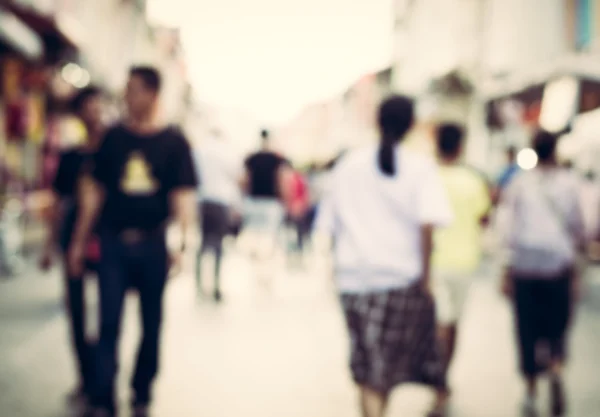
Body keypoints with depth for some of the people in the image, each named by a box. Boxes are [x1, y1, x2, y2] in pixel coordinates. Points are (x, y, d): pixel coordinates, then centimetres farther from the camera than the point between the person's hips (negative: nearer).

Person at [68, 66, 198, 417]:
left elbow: (184, 195, -5)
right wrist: (79, 241, 5)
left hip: (152, 243, -1)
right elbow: (95, 191, 7)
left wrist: (182, 243, -17)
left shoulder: (173, 142, -2)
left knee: (151, 324, 10)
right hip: (114, 242, 1)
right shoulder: (114, 137, 4)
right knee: (109, 323, -2)